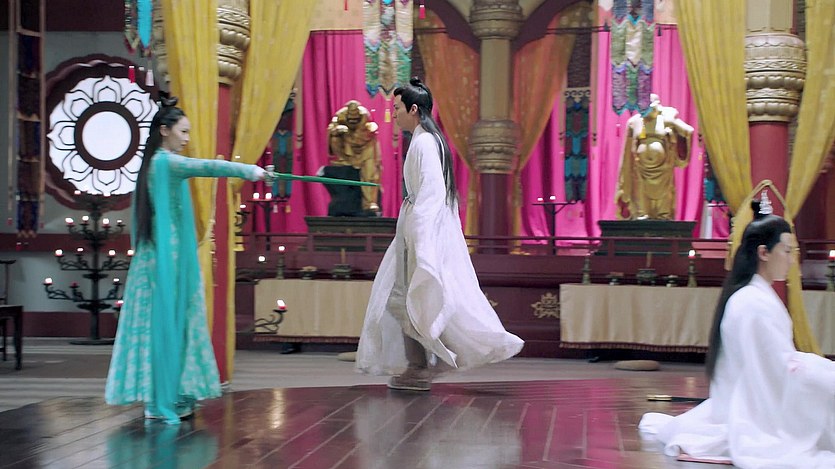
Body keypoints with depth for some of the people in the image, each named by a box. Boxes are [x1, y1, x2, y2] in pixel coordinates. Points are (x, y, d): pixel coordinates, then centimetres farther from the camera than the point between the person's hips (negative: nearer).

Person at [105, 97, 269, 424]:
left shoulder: (153, 164, 16)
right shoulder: (166, 162, -11)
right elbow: (207, 167, -27)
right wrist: (250, 171, -31)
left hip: (159, 257, 9)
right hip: (167, 259, -9)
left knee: (170, 322, 8)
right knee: (167, 322, -6)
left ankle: (169, 397, 9)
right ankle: (161, 401, -3)